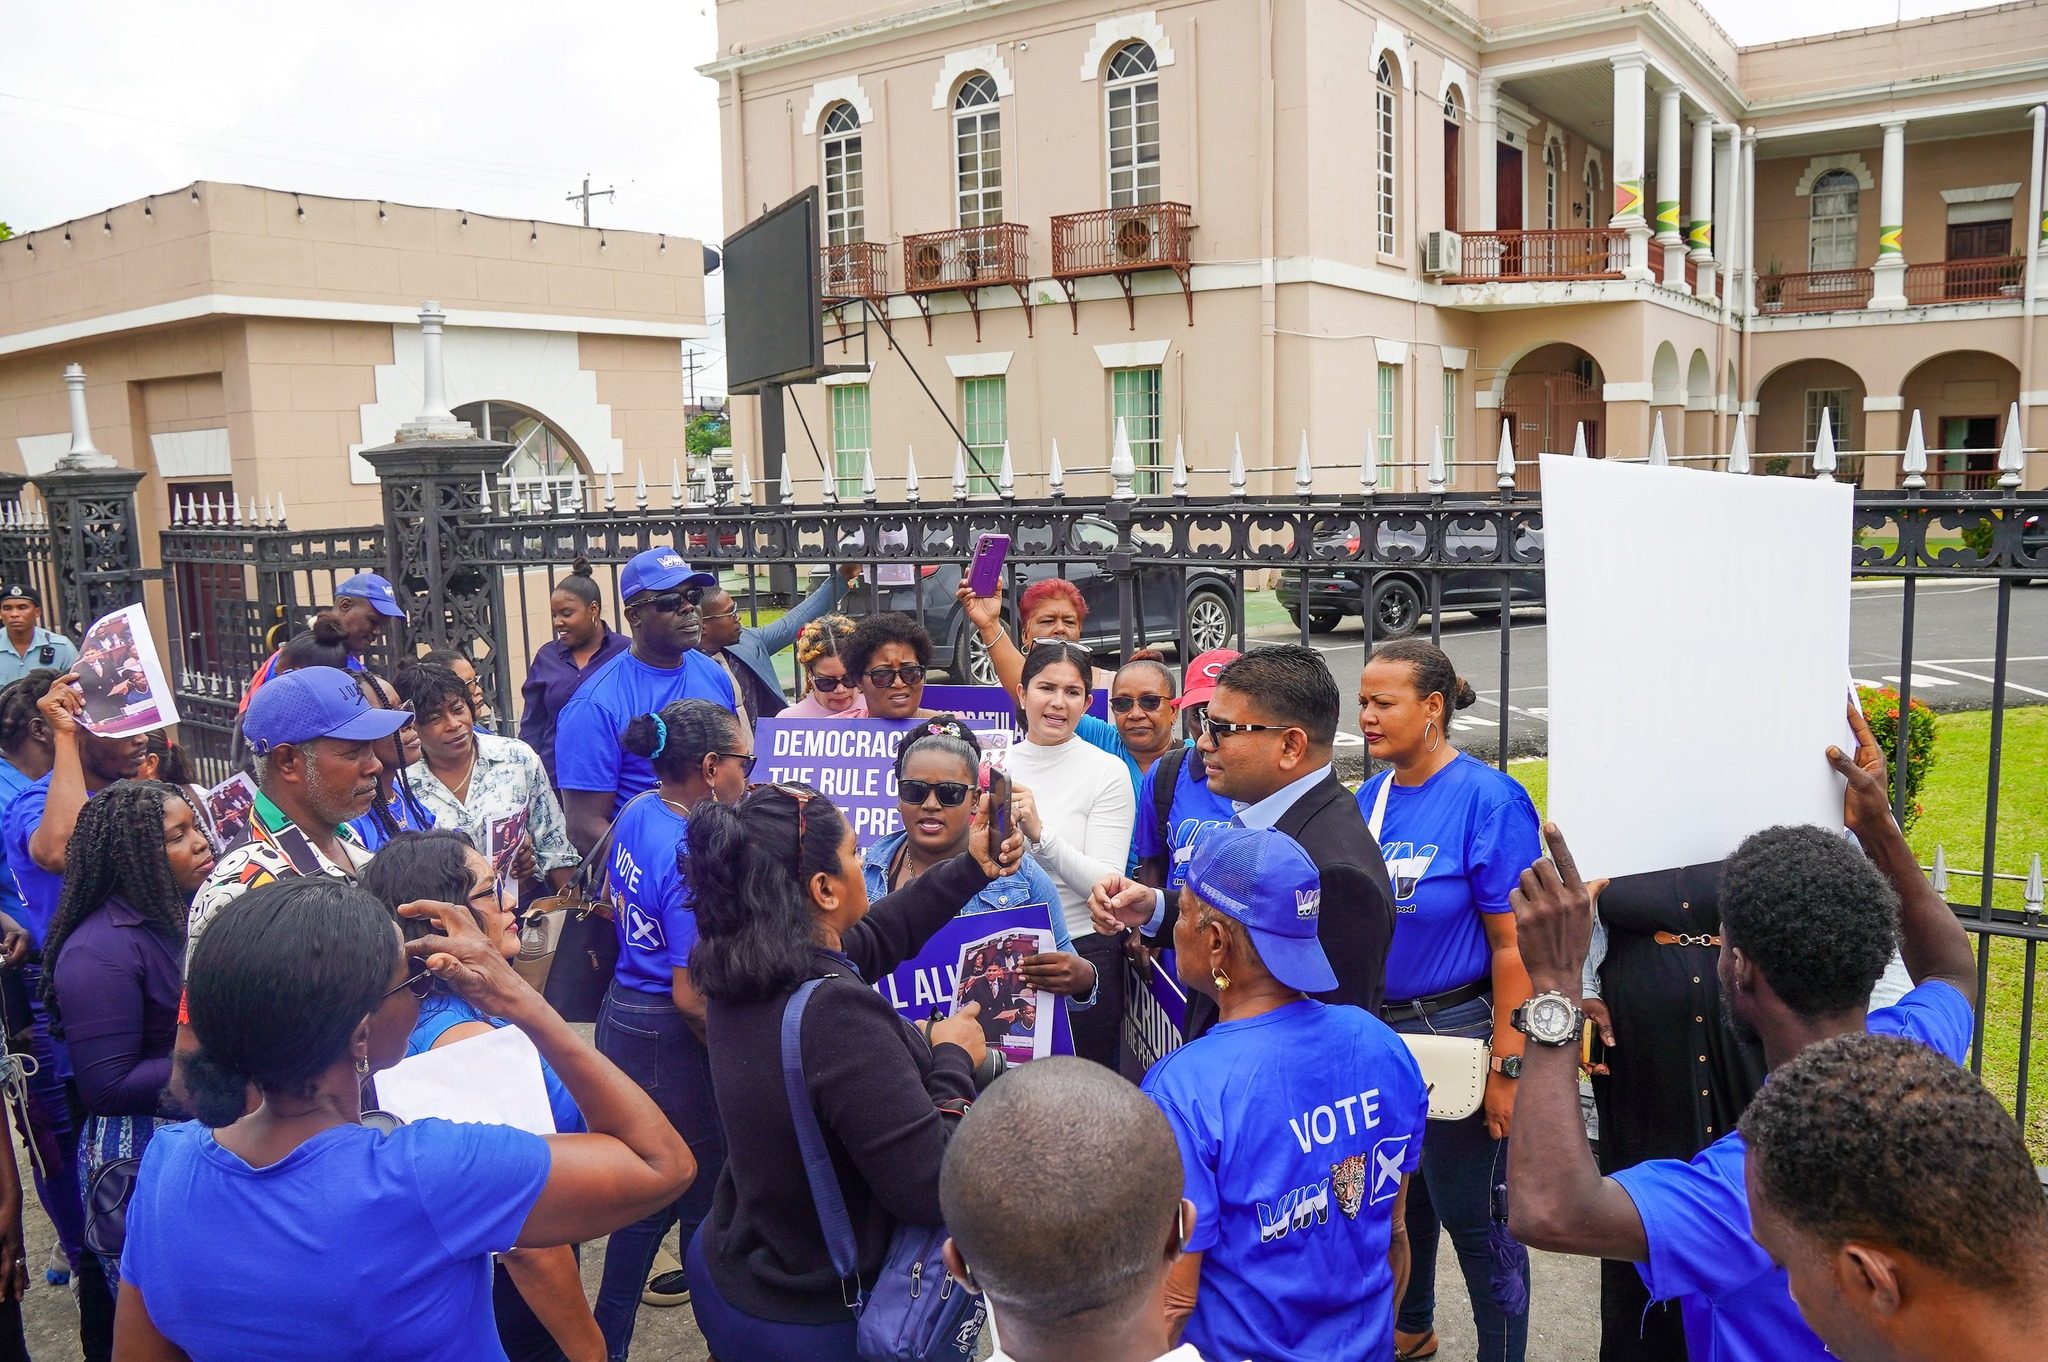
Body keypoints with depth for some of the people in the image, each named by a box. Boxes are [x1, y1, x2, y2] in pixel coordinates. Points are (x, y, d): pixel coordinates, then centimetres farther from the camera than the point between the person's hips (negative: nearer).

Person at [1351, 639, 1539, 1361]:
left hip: (1456, 1031, -7)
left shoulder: (1488, 798, -16)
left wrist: (1506, 1066, -19)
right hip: (1376, 1030, 7)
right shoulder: (1370, 798, 3)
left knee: (1472, 1213, 5)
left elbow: (1513, 943, -18)